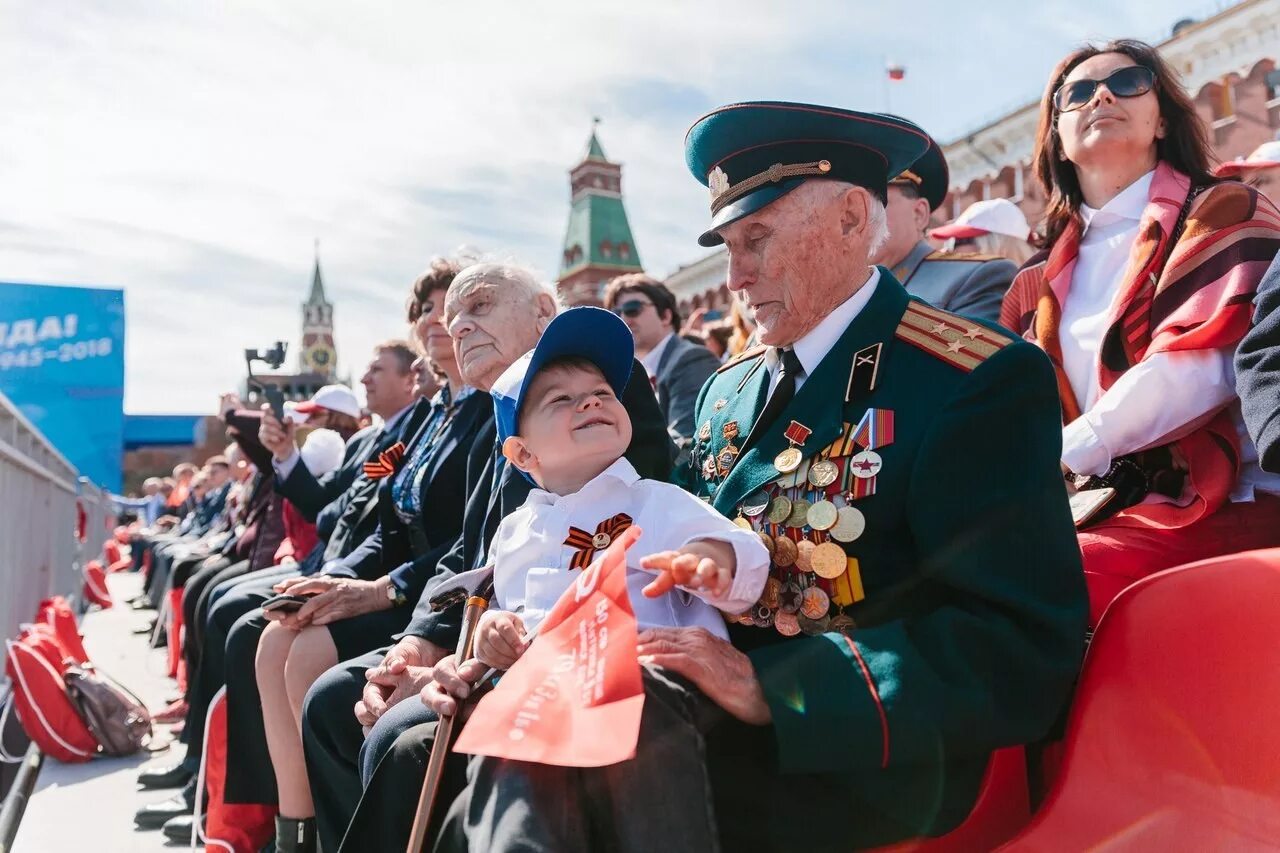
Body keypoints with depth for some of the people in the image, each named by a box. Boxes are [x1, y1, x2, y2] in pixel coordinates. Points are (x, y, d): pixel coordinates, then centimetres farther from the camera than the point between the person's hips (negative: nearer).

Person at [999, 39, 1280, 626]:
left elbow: (1199, 368, -13)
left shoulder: (1225, 215, 4)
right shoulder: (1042, 281, 20)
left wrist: (1055, 457, -19)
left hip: (1210, 503, -5)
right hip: (1088, 508, 5)